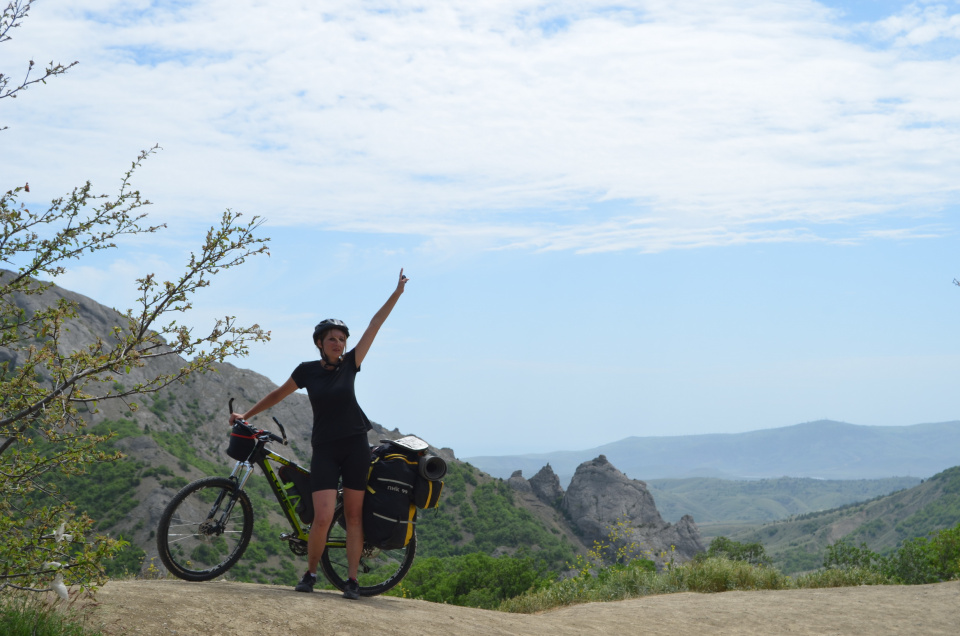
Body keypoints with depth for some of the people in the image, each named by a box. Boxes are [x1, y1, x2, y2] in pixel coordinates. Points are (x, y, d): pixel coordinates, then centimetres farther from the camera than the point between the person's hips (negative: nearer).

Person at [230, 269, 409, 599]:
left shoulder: (350, 364, 1)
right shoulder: (307, 371, 1)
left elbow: (375, 324, -1)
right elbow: (278, 394, 16)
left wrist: (397, 292, -3)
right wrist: (246, 415, 21)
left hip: (355, 446, 1)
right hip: (324, 449, -1)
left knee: (353, 515, 2)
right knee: (323, 517, -11)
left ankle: (352, 580, 9)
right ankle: (310, 573, 10)